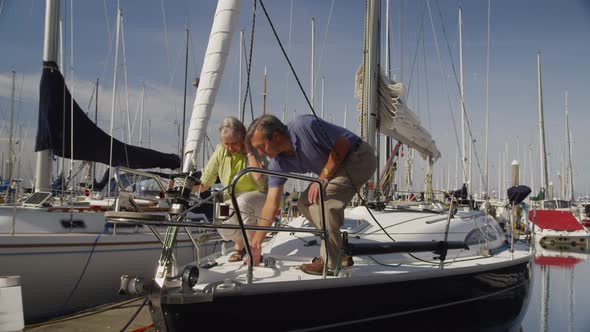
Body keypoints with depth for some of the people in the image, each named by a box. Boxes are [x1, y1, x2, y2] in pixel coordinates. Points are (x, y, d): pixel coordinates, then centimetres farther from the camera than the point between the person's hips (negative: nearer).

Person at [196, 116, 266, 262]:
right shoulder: (221, 152, -5)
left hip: (260, 195, -4)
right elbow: (203, 184, -2)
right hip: (232, 198, 4)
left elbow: (259, 177, -34)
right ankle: (239, 243, 10)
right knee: (221, 223, -28)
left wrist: (249, 150, -28)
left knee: (242, 202, -38)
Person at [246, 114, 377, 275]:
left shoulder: (304, 125, -29)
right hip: (333, 169, 8)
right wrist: (256, 243, -8)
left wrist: (323, 178, -21)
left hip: (359, 157, -8)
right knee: (305, 203, 3)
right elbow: (271, 203, -6)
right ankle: (341, 252, 14)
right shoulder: (277, 165, -6)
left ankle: (331, 264, -14)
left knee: (324, 198, -24)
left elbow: (342, 146, -21)